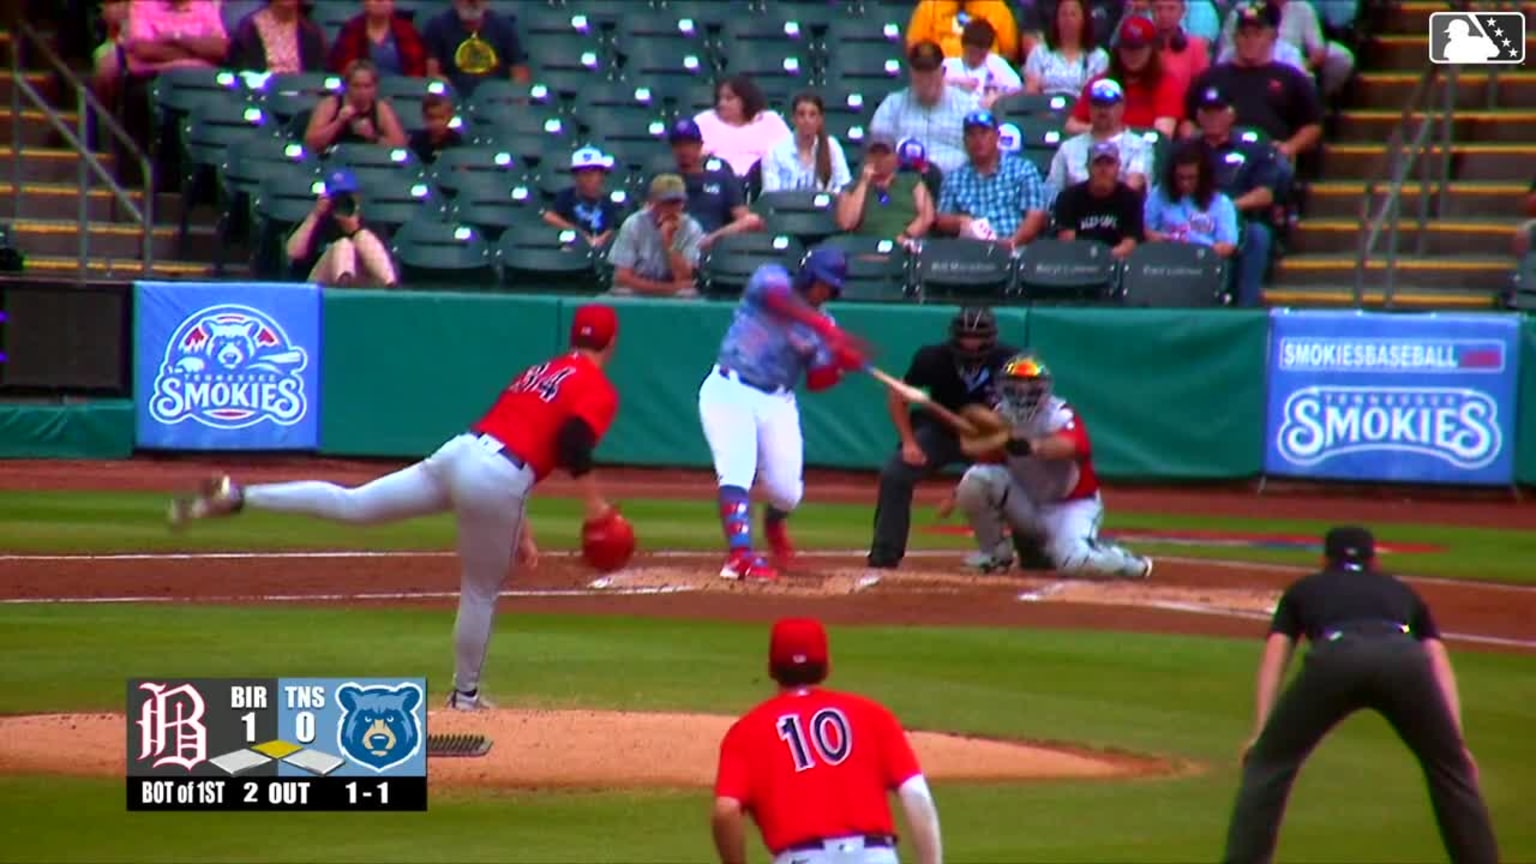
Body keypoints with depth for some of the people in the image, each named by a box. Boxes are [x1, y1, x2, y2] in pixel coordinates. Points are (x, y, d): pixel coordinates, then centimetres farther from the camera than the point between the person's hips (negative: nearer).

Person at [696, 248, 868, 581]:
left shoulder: (822, 324, 10)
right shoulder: (770, 279, -2)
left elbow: (816, 381, 5)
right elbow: (780, 298, -26)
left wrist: (840, 364, -16)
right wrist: (826, 329, -36)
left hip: (778, 403, 5)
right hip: (730, 391, -5)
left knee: (787, 491, 0)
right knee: (737, 470, -22)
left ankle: (774, 526, 34)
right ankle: (740, 554, -28)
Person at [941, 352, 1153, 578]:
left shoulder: (1059, 415, -22)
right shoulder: (1001, 418, -4)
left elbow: (1072, 445, -44)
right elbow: (988, 463, 6)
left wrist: (1032, 446, -61)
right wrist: (954, 497, -6)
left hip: (1071, 506, -5)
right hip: (1027, 505, 5)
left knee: (1076, 562, -32)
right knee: (975, 480, -20)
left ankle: (1129, 563, 3)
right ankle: (995, 552, 0)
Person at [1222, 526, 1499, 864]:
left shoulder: (1304, 590, 38)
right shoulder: (1402, 592, 40)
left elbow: (1273, 661, 24)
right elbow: (1439, 664, 27)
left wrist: (1260, 733, 17)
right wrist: (1458, 742, 20)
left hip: (1335, 658, -1)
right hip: (1405, 660, 1)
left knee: (1270, 762, 14)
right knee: (1450, 768, 21)